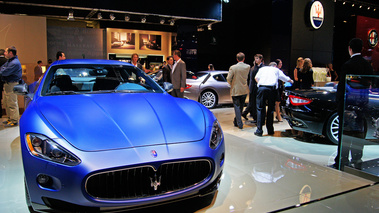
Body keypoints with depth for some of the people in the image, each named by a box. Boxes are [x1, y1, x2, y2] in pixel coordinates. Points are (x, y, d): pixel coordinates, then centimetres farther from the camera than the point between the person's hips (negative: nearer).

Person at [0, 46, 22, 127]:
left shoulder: (15, 63, -19)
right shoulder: (9, 61, 15)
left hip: (12, 84, -11)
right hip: (7, 84, 11)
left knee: (12, 103, -5)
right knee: (7, 102, 17)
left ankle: (14, 121, 2)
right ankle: (10, 119, 28)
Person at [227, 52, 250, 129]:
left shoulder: (233, 67, -13)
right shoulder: (248, 67, -2)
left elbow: (228, 79, -13)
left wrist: (231, 85, 4)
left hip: (235, 90, -4)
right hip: (244, 90, 4)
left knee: (237, 107, 2)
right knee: (241, 106, 17)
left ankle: (240, 124, -1)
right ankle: (236, 121, 30)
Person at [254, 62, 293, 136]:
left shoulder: (262, 69, 27)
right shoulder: (276, 70, 26)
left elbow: (256, 77, 16)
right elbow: (285, 78, 35)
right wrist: (291, 81, 55)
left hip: (261, 88, 0)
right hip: (272, 89, 0)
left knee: (260, 109, 1)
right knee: (271, 109, 10)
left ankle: (259, 131, -4)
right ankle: (270, 130, 15)